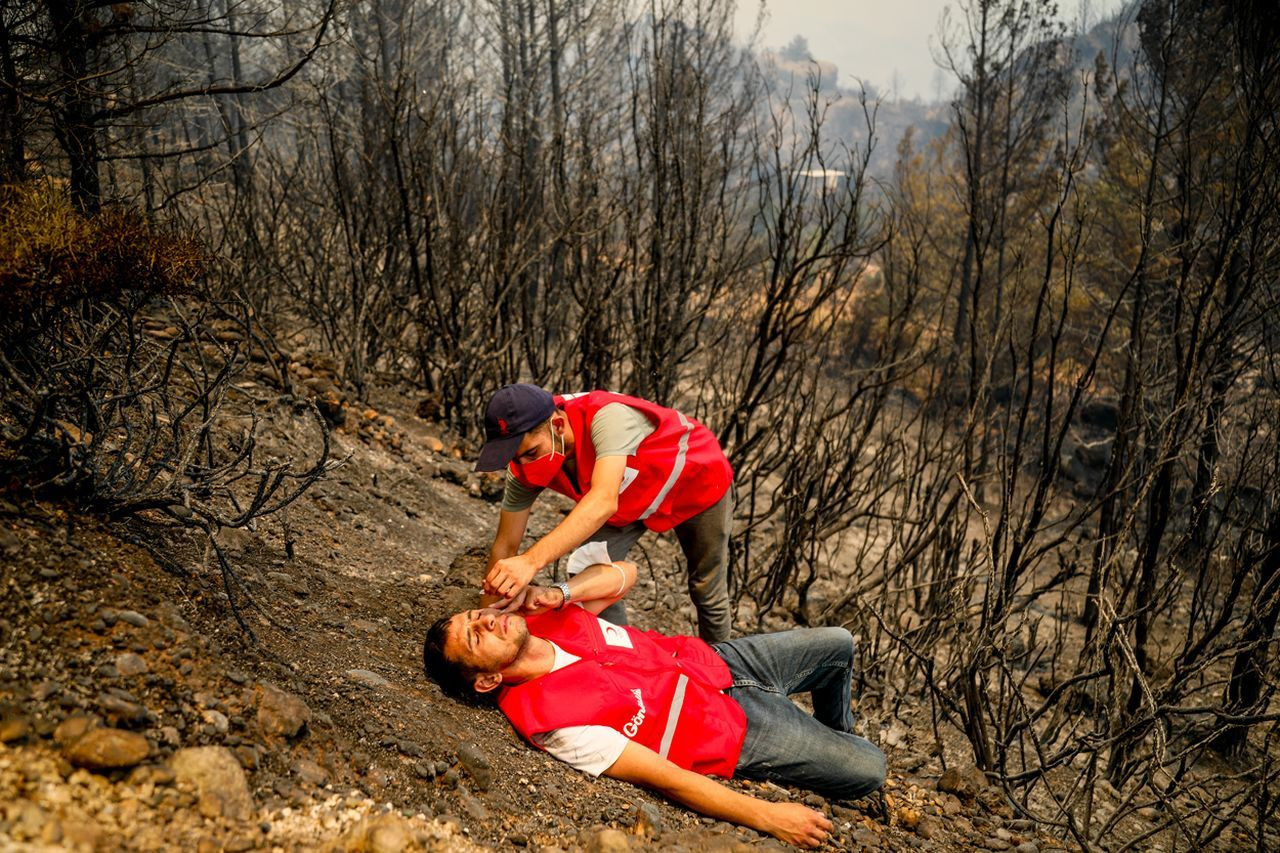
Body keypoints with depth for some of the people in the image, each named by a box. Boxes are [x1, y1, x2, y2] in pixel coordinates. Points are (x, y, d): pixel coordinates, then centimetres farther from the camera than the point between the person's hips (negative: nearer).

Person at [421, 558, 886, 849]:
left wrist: (562, 593, -27)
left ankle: (835, 733, 48)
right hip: (733, 731, -6)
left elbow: (624, 573, -7)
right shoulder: (551, 718, -32)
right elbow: (667, 779, -30)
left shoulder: (543, 617, -14)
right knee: (867, 771, -3)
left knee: (839, 645, 16)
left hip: (714, 660, 6)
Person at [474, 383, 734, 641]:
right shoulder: (524, 466, -24)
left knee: (707, 591, 9)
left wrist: (532, 560, -68)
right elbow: (505, 545, -18)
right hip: (634, 499, 4)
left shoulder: (608, 416, -44)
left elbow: (604, 502, -57)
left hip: (699, 482, -4)